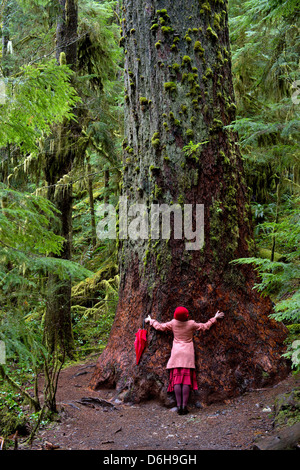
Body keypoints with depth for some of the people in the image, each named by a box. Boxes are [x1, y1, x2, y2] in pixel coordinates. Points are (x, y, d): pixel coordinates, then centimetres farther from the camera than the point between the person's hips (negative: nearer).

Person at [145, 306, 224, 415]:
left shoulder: (173, 323, 0)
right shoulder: (191, 324, -3)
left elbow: (160, 326, 12)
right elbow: (205, 326, 8)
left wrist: (151, 320, 30)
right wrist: (215, 318, 22)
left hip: (176, 353, 1)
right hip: (188, 354, -1)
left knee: (177, 379, -2)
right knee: (187, 380, -3)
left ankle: (179, 405, -9)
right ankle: (184, 406, -10)